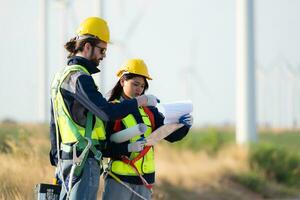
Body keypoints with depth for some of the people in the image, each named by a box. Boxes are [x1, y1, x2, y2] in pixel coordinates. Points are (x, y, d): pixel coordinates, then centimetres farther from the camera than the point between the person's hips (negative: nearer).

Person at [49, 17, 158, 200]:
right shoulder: (79, 77, -14)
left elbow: (54, 124, 23)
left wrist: (56, 157, 27)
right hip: (83, 159, -10)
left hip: (66, 156, 10)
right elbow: (107, 112, -23)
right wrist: (141, 101, -14)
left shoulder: (62, 75, 19)